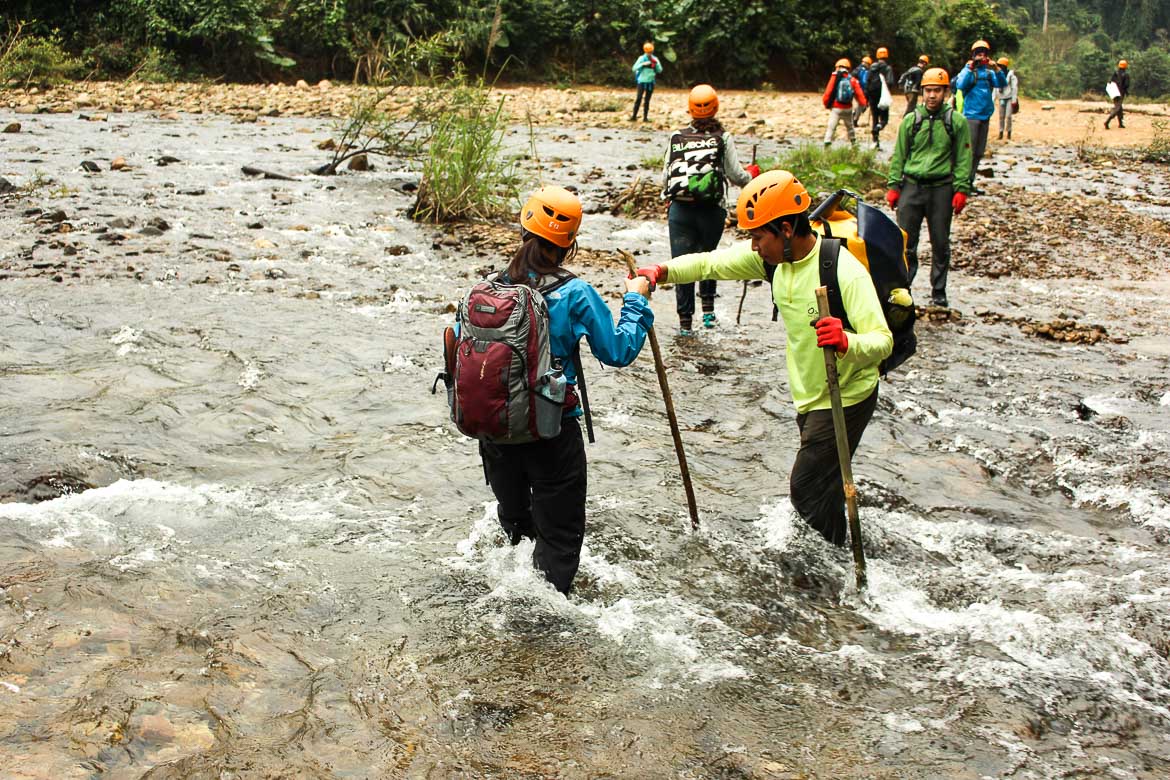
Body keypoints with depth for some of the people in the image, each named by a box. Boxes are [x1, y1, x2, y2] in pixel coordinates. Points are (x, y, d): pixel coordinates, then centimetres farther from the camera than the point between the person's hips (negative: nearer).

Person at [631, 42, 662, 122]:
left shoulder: (655, 59, 6)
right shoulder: (641, 58, -1)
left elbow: (660, 70, 3)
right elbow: (634, 68, -7)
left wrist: (656, 63, -13)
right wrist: (643, 64, -19)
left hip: (651, 82, 3)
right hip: (642, 81, -3)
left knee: (647, 100, 6)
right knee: (639, 98, -11)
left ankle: (645, 117, 10)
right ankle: (634, 116, -9)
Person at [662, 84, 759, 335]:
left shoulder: (677, 137, 5)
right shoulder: (723, 138, -1)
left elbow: (665, 177, 5)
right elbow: (736, 176, -2)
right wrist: (752, 173, 20)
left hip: (679, 209, 1)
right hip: (711, 210, 0)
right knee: (707, 257, 22)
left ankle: (685, 322, 6)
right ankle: (708, 308, 16)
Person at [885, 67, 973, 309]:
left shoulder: (957, 122, 2)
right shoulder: (910, 121, 6)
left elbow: (963, 158, 2)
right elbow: (898, 155, 10)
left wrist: (961, 189, -5)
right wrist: (893, 186, 4)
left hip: (941, 189, -1)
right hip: (912, 186, 1)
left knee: (940, 243, 7)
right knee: (905, 242, 0)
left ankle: (939, 292, 18)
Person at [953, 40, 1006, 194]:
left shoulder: (989, 72, 11)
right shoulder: (968, 70, -2)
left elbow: (1002, 84, -2)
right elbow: (960, 85, -18)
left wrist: (997, 69, -16)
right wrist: (970, 68, -25)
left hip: (985, 116, 6)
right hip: (971, 116, -6)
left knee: (979, 152, 10)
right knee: (969, 151, -9)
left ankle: (970, 182, 18)